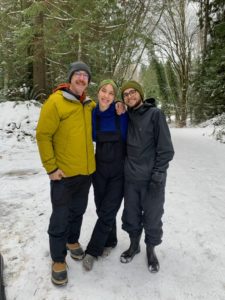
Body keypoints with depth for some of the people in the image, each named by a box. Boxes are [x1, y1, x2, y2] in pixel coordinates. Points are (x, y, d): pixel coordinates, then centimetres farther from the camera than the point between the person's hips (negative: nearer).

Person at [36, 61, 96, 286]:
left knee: (78, 211, 21)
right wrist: (51, 167, -15)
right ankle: (58, 260, 23)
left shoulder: (89, 104, 7)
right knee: (60, 218, 4)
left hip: (86, 171, 6)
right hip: (64, 173, -6)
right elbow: (43, 135, -13)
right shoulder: (55, 102, -12)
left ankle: (72, 241, 44)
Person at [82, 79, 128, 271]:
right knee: (102, 209, 14)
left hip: (119, 171, -4)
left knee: (107, 212, 0)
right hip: (99, 169, 4)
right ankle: (109, 241, 38)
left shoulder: (122, 114, -12)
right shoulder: (92, 114, -1)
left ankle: (93, 250, 18)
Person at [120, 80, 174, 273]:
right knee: (131, 214, 15)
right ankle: (134, 245, 38)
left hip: (152, 178, -4)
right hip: (131, 178, 4)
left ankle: (151, 249, 32)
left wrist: (157, 174, -15)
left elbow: (166, 149, -12)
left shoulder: (155, 114, -7)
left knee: (152, 216, 9)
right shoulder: (127, 117, 8)